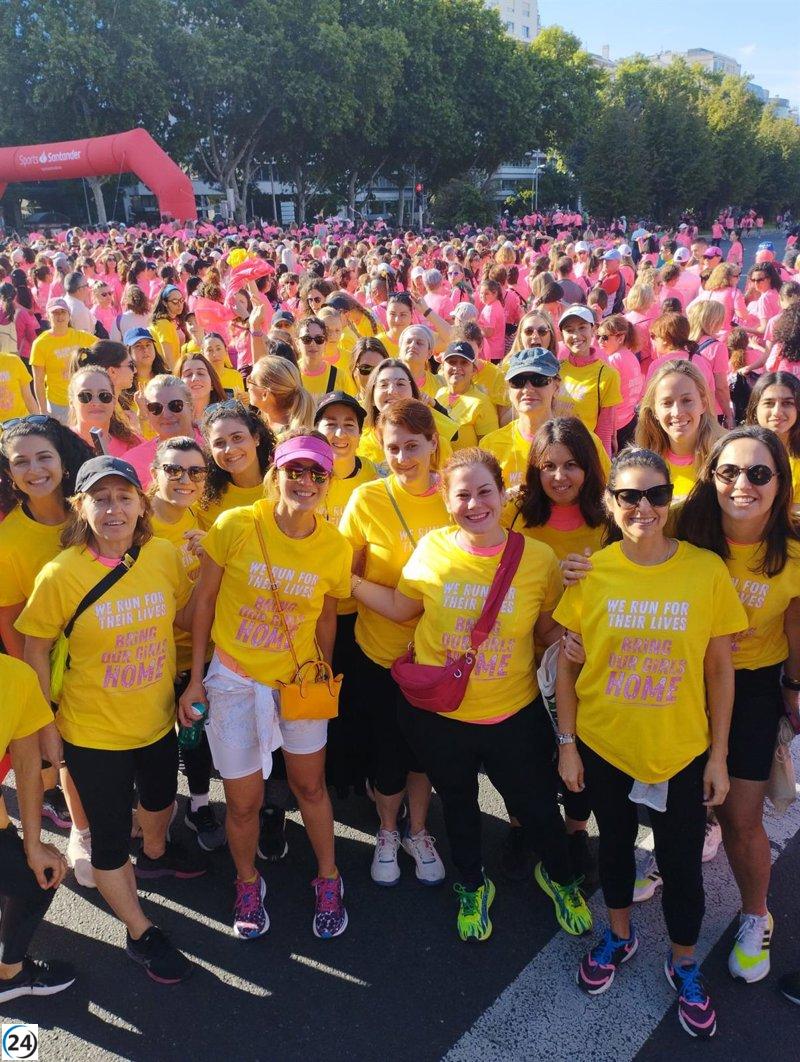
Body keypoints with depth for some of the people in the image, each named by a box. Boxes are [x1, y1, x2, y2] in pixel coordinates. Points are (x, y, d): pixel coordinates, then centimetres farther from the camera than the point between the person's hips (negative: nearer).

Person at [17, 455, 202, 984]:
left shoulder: (165, 556, -12)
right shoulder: (61, 574, -22)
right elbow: (36, 650, -10)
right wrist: (45, 726, -7)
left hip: (157, 720, 4)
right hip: (94, 732, -4)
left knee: (160, 801, 31)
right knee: (111, 839, 11)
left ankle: (154, 855, 65)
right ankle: (141, 934, 37)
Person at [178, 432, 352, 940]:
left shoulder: (336, 546, -12)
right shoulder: (235, 526, -18)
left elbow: (326, 618, 3)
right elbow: (204, 602, -8)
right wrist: (195, 680, -6)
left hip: (300, 680, 2)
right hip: (235, 679, -1)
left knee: (310, 784, 17)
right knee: (244, 800, 10)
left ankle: (328, 879, 41)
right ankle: (248, 883, 40)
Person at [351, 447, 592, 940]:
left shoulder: (538, 557, -13)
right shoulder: (432, 549, -11)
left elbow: (549, 627, 0)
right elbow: (400, 607, 3)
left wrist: (567, 641, -22)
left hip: (514, 714, -1)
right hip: (438, 712, 1)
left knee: (537, 807, 17)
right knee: (459, 804, 24)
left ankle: (560, 877, 52)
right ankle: (473, 886, 53)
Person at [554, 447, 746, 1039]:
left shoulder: (707, 570, -12)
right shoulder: (590, 574, -11)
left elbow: (721, 671, -4)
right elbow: (567, 665, -3)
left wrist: (718, 756, -1)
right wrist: (567, 744, -2)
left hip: (681, 752, -1)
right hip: (603, 746, 1)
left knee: (682, 863, 14)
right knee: (615, 844, 22)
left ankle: (684, 965, 42)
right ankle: (619, 935, 49)